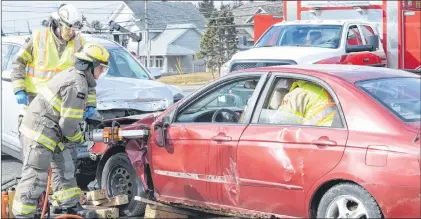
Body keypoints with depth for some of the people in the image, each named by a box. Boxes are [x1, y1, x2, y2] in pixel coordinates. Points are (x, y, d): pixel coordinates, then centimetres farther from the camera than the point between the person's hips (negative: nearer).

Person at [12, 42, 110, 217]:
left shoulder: (73, 75, 10)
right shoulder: (77, 85, -21)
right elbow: (68, 124, -20)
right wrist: (78, 138, -3)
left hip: (50, 132, 11)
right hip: (40, 134, -11)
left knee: (65, 169, 19)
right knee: (35, 178, -6)